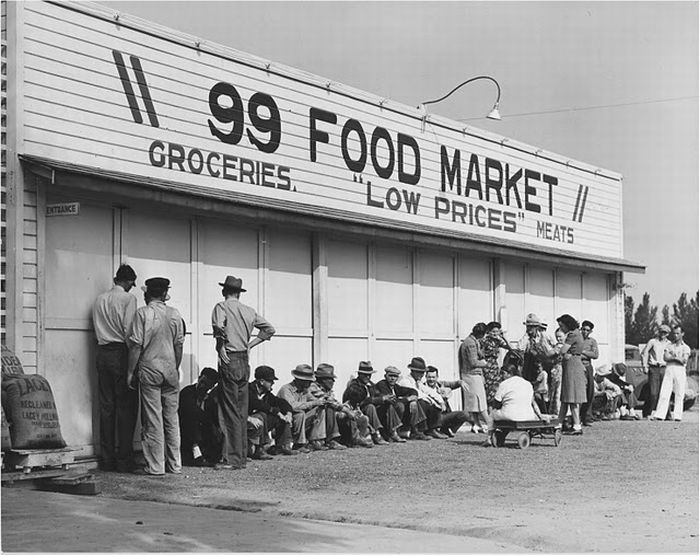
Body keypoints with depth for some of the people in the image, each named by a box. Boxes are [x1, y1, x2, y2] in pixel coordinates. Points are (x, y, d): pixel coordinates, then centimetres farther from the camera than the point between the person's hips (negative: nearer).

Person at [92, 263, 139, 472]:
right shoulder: (128, 299, -6)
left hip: (103, 352, 6)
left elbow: (97, 328, 10)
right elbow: (129, 332, -11)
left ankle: (107, 459, 9)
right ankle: (124, 459, -4)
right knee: (126, 407, -2)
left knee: (106, 406, 8)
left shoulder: (100, 299, 12)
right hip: (121, 353, -6)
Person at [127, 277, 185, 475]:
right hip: (170, 369, 4)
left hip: (150, 369, -4)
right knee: (172, 418, 9)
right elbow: (179, 345, 8)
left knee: (153, 418, -2)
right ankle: (175, 464, 12)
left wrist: (131, 371, -2)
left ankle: (155, 466, -1)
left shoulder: (143, 313, -7)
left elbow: (136, 345, -9)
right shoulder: (174, 314, 5)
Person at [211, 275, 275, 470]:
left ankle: (232, 458, -6)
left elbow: (219, 326, -25)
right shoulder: (249, 311, 12)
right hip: (245, 362, 6)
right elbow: (269, 329, 18)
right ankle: (241, 457, 16)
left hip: (229, 361, -6)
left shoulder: (221, 307, -5)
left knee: (230, 412, -5)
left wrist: (221, 348, -12)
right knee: (242, 412, 11)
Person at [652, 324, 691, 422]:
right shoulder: (669, 346, 16)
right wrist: (677, 357, -9)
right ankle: (659, 415, -11)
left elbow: (684, 360, -5)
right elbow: (666, 358, 0)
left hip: (680, 371, -1)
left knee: (679, 395, -2)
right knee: (664, 393, -7)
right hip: (669, 370, 1)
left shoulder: (686, 347, 10)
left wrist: (673, 356, -5)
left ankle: (677, 416, 1)